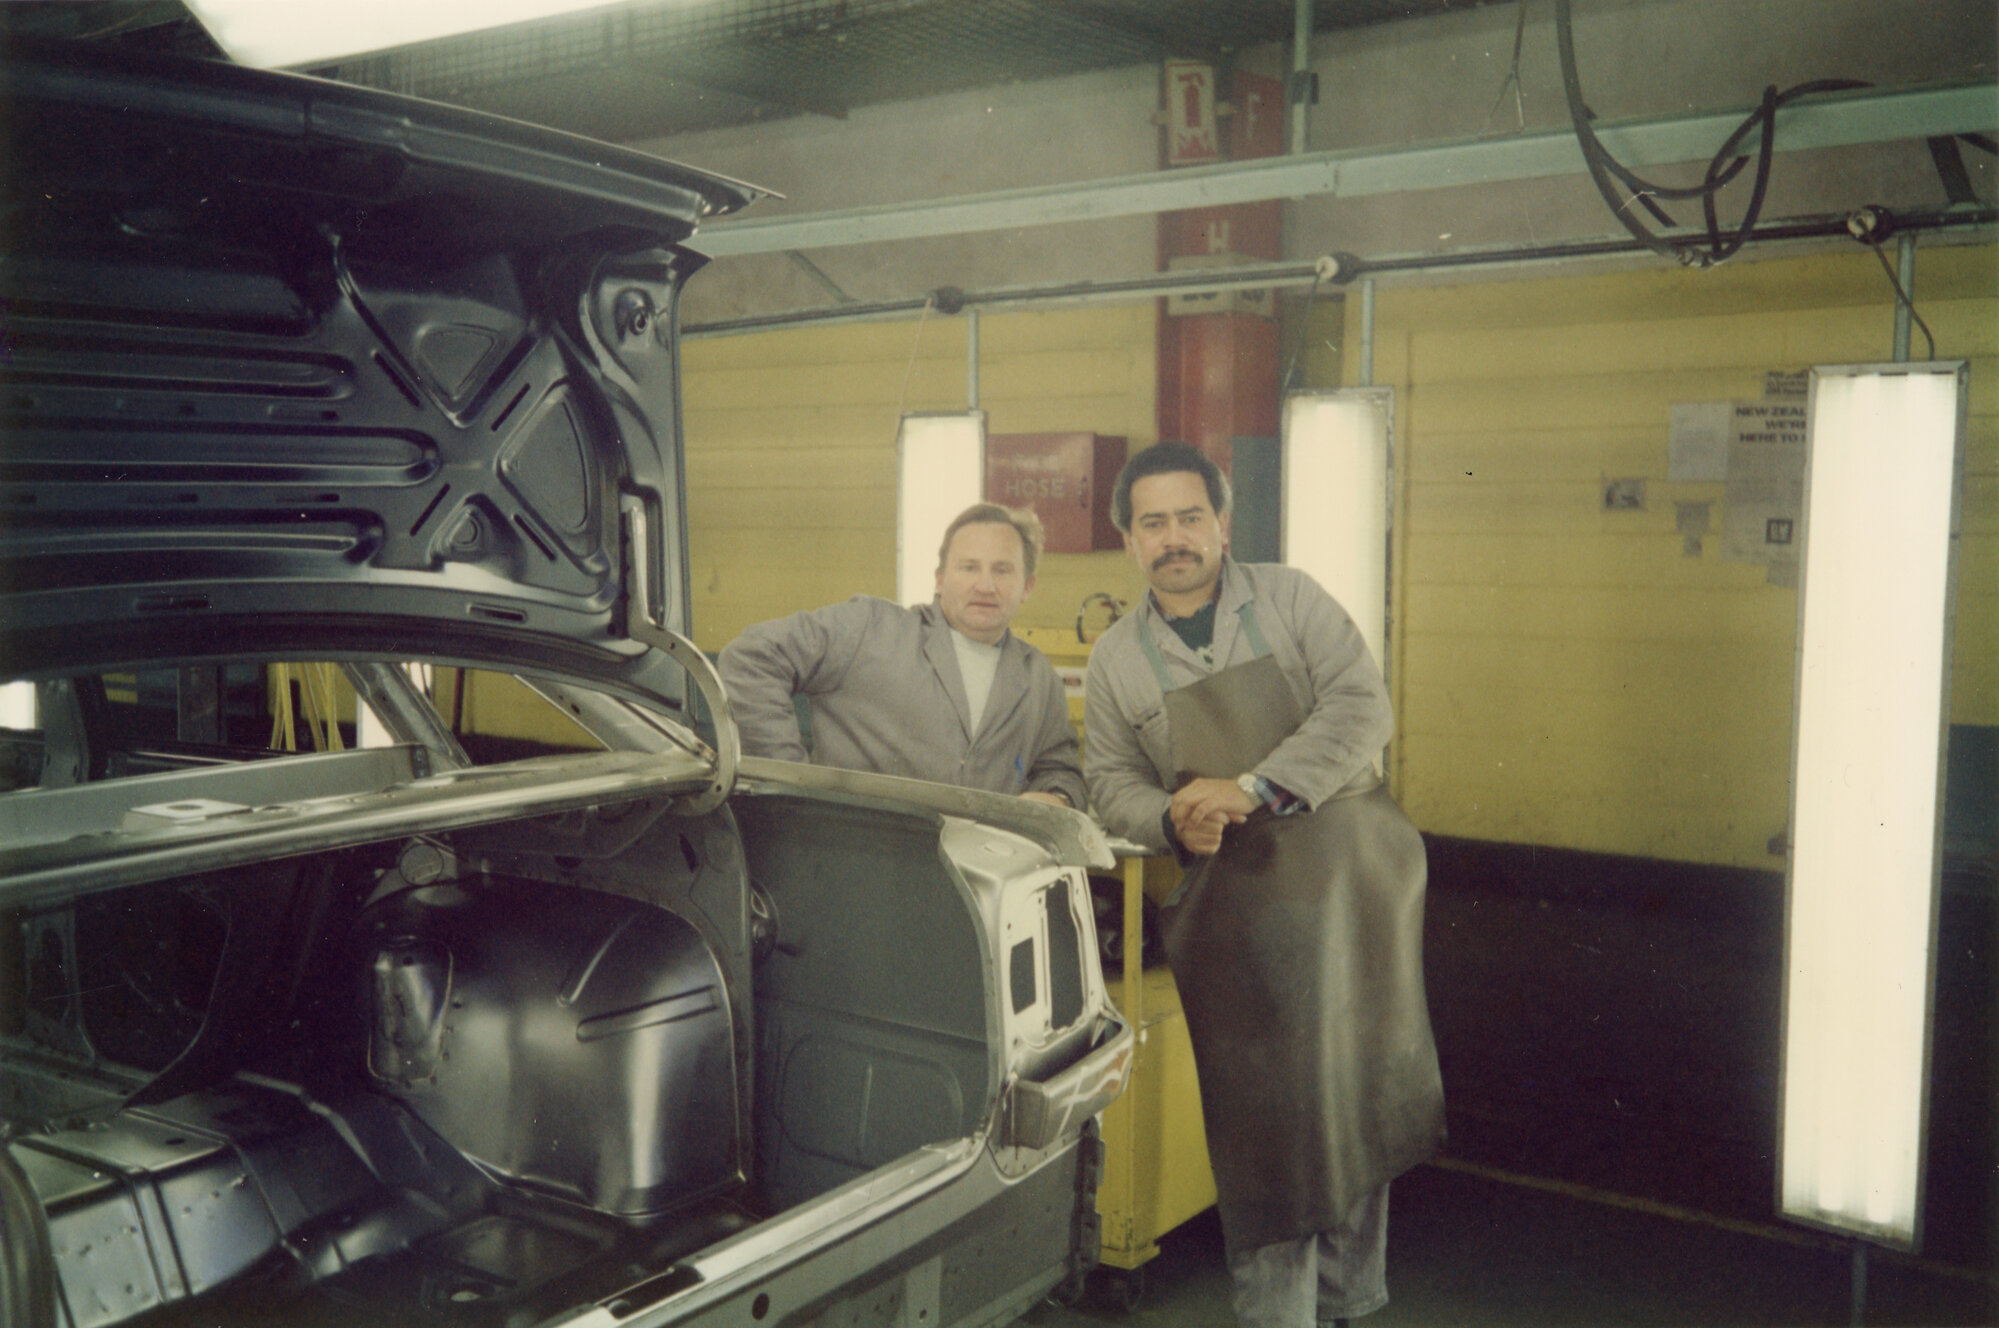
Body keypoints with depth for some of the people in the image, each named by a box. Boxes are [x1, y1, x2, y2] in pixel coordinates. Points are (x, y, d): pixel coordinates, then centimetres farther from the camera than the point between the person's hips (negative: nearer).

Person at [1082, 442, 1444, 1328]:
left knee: (1358, 1090, 7)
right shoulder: (1115, 660, 9)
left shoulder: (1290, 598, 2)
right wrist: (1172, 819, -11)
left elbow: (1361, 708, -8)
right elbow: (1110, 782, 12)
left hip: (1350, 864, 0)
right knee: (1264, 1118, 0)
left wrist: (1252, 789, -17)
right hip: (1235, 898, 0)